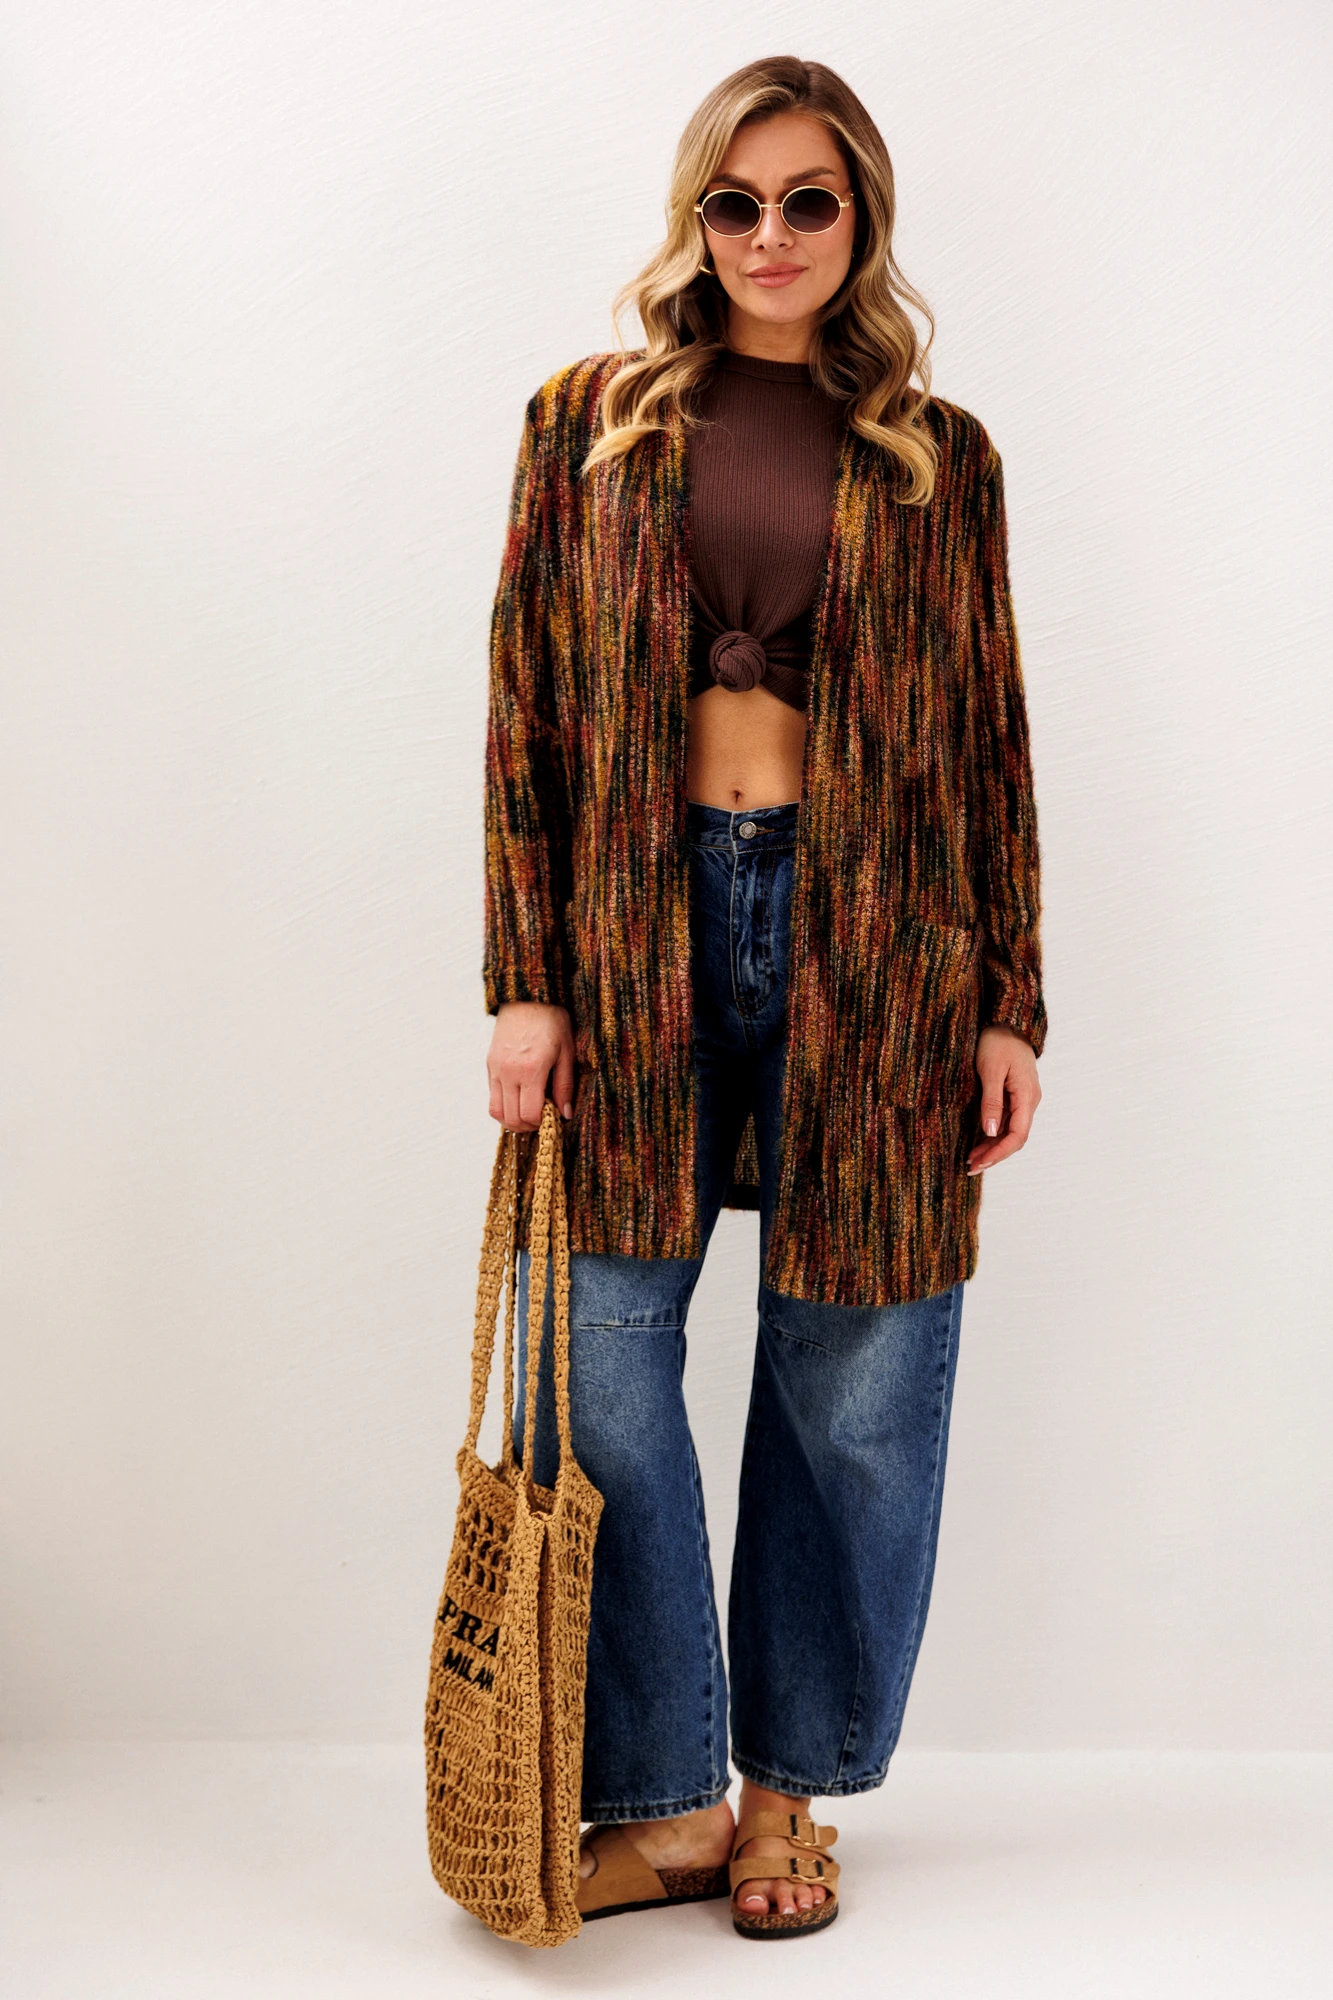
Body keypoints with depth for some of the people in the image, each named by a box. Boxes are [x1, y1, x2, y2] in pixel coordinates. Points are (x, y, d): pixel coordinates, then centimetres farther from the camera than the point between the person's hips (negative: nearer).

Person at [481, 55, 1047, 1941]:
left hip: (866, 940, 0)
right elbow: (526, 705, 5)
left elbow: (991, 737, 9)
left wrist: (1010, 1001, 3)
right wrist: (522, 979, -3)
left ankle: (790, 1788, 24)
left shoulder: (938, 456, 10)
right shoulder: (591, 421, 9)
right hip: (636, 933, 0)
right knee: (603, 1365, 0)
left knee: (853, 1383, 5)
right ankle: (666, 1793, 17)